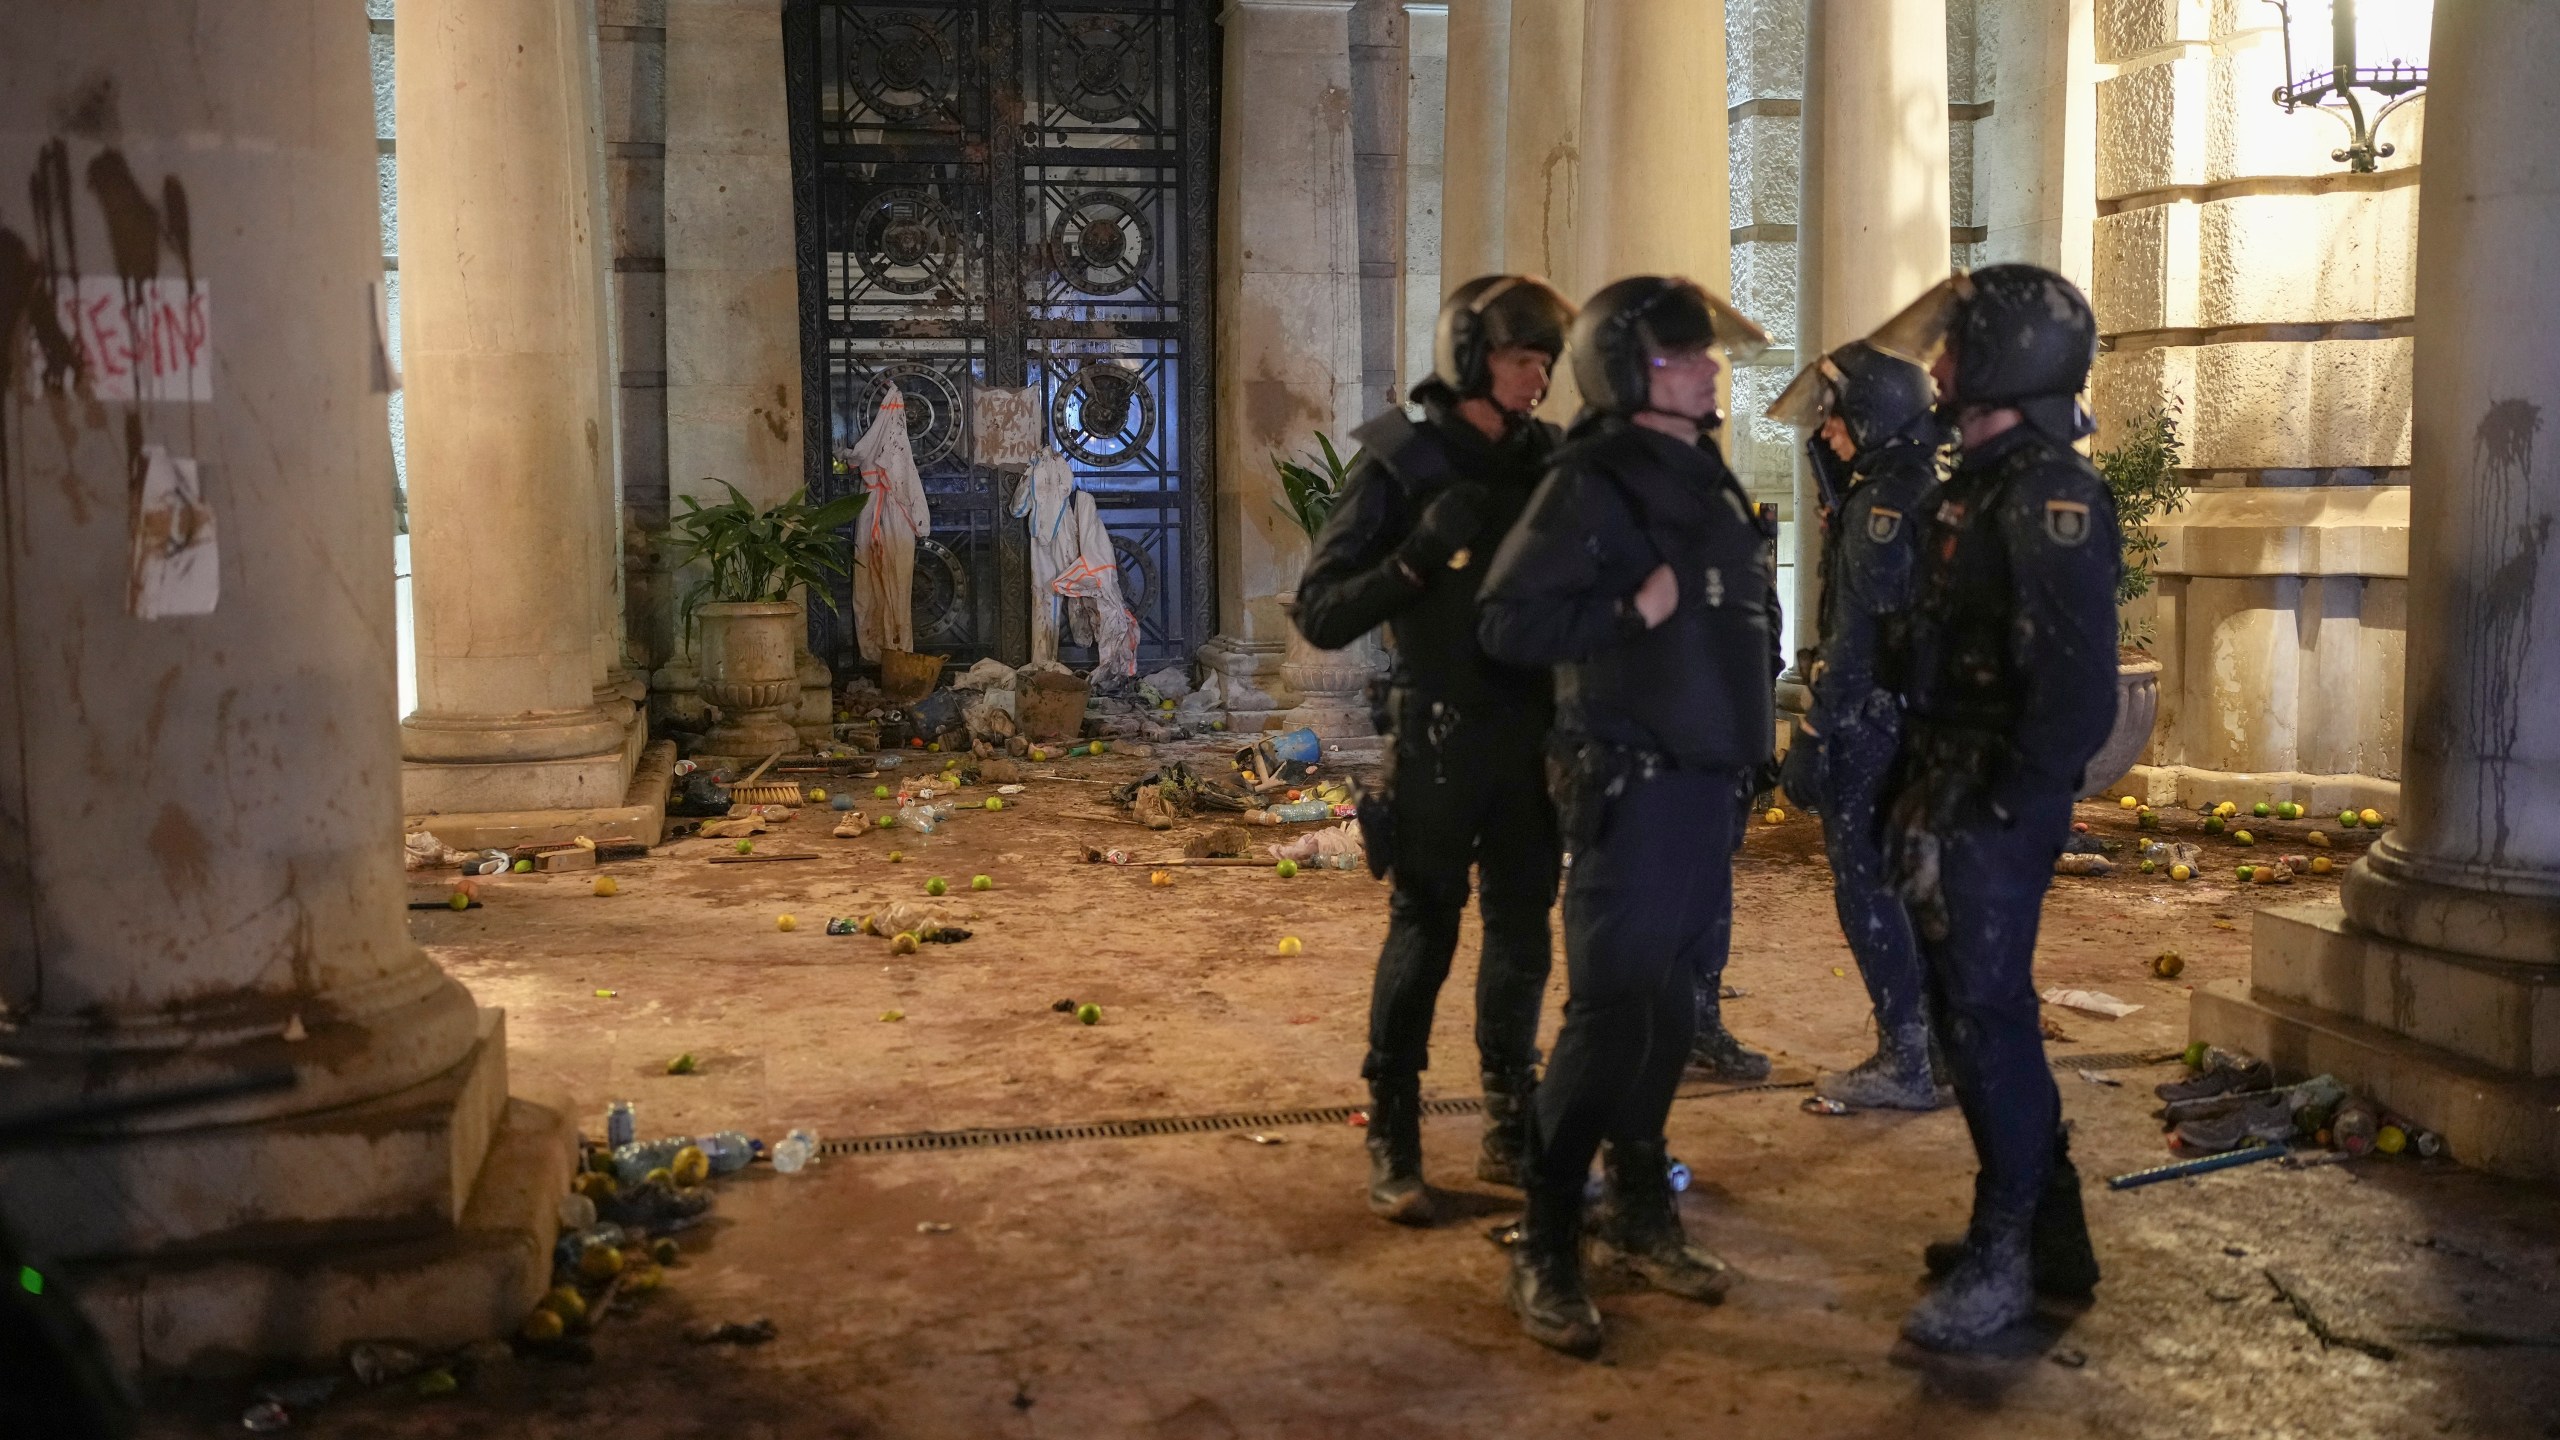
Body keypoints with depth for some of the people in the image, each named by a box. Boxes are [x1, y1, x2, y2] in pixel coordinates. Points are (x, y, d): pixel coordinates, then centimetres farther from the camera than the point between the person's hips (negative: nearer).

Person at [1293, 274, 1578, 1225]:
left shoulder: (1547, 461, 4)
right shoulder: (1401, 465, -8)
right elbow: (1319, 614, -11)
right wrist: (1420, 552, -23)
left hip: (1532, 737, 4)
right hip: (1440, 740, -4)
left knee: (1522, 936, 10)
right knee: (1423, 937, 2)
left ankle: (1509, 1134, 23)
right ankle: (1392, 1145, 12)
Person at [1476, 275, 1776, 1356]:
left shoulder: (1711, 481, 14)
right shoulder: (1592, 487, -12)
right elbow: (1508, 622, -18)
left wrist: (1747, 741, 17)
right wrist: (1634, 608, -21)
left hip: (1710, 782, 8)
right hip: (1631, 787, -8)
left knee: (1667, 1007, 14)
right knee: (1610, 1013, -7)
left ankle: (1638, 1215, 27)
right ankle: (1544, 1252, 3)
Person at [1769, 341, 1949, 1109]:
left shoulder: (1880, 505, -18)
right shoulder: (1931, 493, 11)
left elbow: (1855, 638, -21)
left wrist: (1813, 736, -18)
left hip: (1872, 723, -10)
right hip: (1921, 721, 10)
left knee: (1865, 887, -2)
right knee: (1908, 886, 17)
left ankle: (1906, 1064, 3)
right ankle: (1922, 1047, 26)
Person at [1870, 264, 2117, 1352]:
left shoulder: (2049, 497, -18)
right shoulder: (1978, 483, 12)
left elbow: (2078, 697, -23)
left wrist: (1994, 814, -20)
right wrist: (1922, 788, 11)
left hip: (2000, 810, -9)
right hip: (1953, 795, 9)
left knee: (1985, 1018, -2)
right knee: (1975, 1007, 16)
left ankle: (2003, 1260, 11)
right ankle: (2049, 1234, 29)